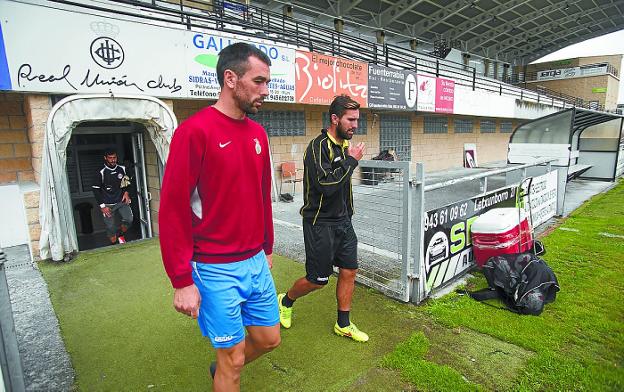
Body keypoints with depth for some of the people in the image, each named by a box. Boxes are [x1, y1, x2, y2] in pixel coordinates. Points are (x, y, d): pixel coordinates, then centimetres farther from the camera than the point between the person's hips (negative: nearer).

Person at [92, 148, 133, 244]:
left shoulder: (122, 169, 0)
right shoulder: (101, 173, -10)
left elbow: (128, 182, 17)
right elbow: (96, 190, -5)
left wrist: (126, 192, 0)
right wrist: (102, 206, -9)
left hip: (122, 201, 3)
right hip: (108, 205, -2)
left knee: (129, 219, -13)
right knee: (111, 228, 2)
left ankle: (120, 234, 16)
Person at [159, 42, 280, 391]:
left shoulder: (258, 133, 6)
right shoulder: (195, 130, -15)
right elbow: (173, 209, -15)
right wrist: (182, 281, -13)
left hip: (257, 262, 7)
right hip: (216, 270, -7)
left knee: (269, 338, 20)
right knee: (234, 358, 9)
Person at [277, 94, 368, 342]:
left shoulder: (345, 145, 9)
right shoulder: (319, 146, -18)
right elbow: (326, 185, -29)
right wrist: (352, 160, -21)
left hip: (342, 221, 8)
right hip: (320, 223, -8)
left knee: (349, 271, 10)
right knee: (318, 280, 3)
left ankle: (343, 325, 28)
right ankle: (286, 301, 33)